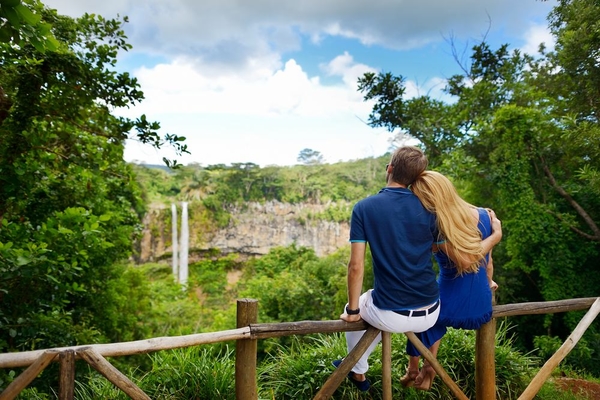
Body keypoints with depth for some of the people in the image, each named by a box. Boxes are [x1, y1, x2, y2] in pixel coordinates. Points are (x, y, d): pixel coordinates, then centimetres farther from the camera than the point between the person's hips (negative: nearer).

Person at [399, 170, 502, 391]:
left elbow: (465, 260, -21)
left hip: (450, 309, -5)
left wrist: (496, 235, -10)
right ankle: (428, 369, 35)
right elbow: (487, 260, 6)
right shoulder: (484, 216, -5)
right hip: (481, 309, 5)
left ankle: (413, 369, 41)